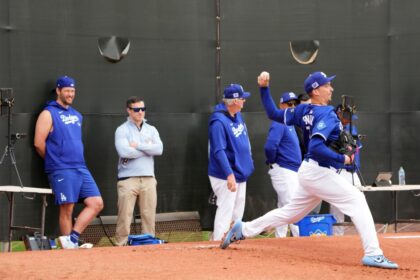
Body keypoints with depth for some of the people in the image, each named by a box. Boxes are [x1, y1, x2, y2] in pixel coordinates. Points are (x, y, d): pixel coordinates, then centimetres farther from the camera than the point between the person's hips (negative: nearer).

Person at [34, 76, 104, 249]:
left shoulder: (76, 115, 19)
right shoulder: (49, 114, -3)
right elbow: (39, 143, -7)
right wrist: (54, 161, 4)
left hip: (81, 168, 7)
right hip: (62, 170, -7)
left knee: (96, 203, -3)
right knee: (67, 210, -6)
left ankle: (72, 239, -3)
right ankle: (68, 248, 2)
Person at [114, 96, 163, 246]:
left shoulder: (151, 130, 14)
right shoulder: (122, 130, 1)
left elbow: (159, 149, -2)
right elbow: (124, 151, -16)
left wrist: (138, 146, -9)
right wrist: (148, 148, -6)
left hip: (148, 179, 4)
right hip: (128, 179, -4)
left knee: (149, 215, 4)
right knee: (125, 216, -7)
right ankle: (121, 245, -3)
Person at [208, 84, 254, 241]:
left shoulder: (238, 115, 7)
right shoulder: (219, 121, -21)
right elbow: (219, 151, -26)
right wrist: (229, 175, -32)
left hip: (241, 174, 9)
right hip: (226, 177, -9)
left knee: (237, 214, 16)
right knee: (225, 212, -9)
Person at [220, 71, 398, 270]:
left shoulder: (303, 110, 9)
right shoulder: (327, 114, -17)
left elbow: (274, 114, 13)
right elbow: (316, 147, -28)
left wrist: (264, 89, 16)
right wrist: (343, 159, -19)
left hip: (308, 172, 9)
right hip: (320, 173, -9)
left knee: (289, 213, 21)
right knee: (356, 201, -9)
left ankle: (244, 229, 28)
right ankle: (372, 254, -17)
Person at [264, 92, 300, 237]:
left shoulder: (290, 123, 17)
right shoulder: (279, 123, -14)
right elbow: (270, 146, -27)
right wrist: (272, 162, -12)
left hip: (292, 172, 10)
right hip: (284, 171, -10)